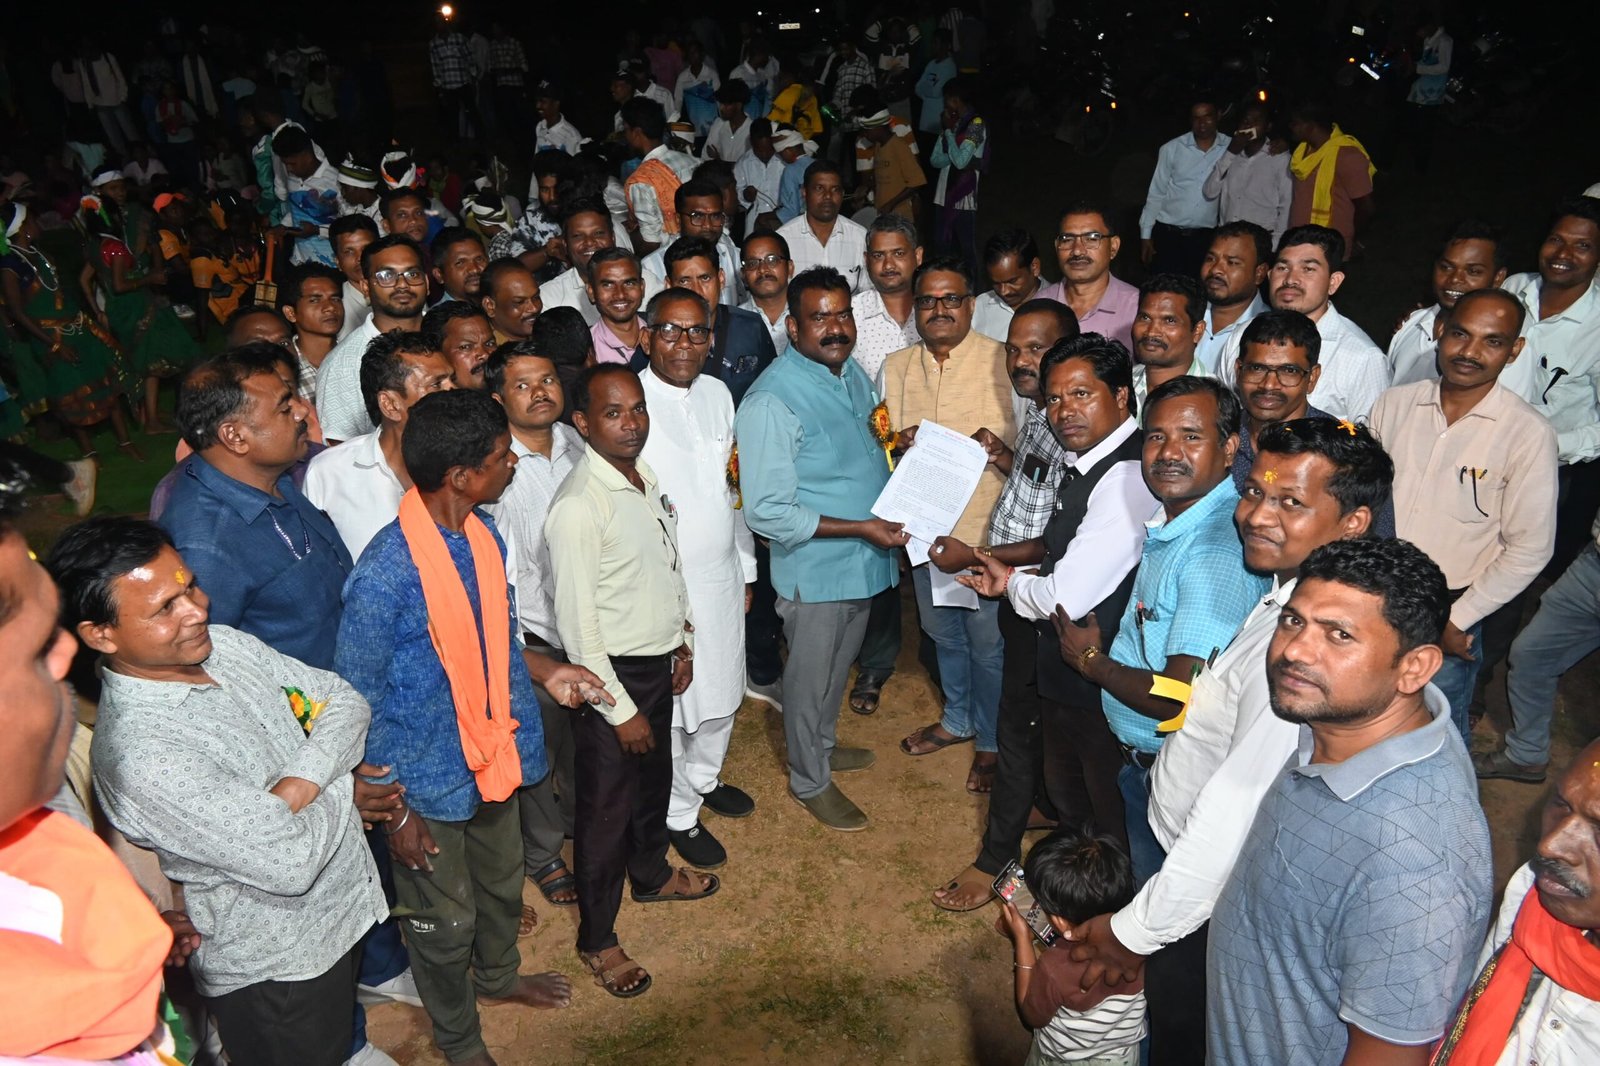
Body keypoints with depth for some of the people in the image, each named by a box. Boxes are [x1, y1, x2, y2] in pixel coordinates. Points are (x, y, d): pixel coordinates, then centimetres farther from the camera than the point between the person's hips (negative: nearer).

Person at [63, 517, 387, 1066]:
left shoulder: (225, 644, -9)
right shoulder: (141, 757, -32)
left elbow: (344, 700, -5)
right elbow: (292, 862, -32)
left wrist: (300, 784, -22)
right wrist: (342, 785, -13)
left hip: (340, 909, 7)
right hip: (275, 974, -7)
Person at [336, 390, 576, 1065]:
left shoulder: (483, 533, -6)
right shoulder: (385, 572, -29)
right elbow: (359, 699, -20)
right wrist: (394, 808, -15)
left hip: (493, 755, 7)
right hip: (431, 781, -7)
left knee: (503, 885, 28)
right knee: (447, 921, 16)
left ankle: (498, 976, 58)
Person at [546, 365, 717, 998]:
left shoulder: (645, 479, 1)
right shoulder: (578, 507, -26)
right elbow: (577, 624, -23)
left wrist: (681, 644, 17)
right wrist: (620, 710, -19)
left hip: (658, 664, 8)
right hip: (610, 675, -8)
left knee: (655, 779, 27)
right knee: (606, 808, 8)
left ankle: (651, 875, 53)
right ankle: (597, 940, 28)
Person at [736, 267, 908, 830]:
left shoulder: (852, 372, 1)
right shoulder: (771, 402, -25)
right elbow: (767, 512, -26)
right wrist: (862, 527, -27)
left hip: (863, 561, 8)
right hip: (815, 571, -8)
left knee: (838, 666, 27)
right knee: (809, 677, 13)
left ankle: (823, 744, 51)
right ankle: (809, 780, 36)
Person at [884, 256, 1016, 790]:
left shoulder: (1002, 361, -11)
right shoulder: (895, 367, 4)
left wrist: (994, 443, -31)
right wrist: (901, 442, -13)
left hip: (986, 529, -5)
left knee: (988, 643, 9)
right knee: (944, 634, 23)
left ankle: (991, 741, 31)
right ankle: (957, 719, 46)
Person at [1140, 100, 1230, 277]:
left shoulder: (1231, 147, 0)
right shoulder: (1171, 149, 0)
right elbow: (1156, 194, 4)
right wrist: (1146, 235, 3)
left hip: (1205, 237, 1)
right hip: (1167, 233, 0)